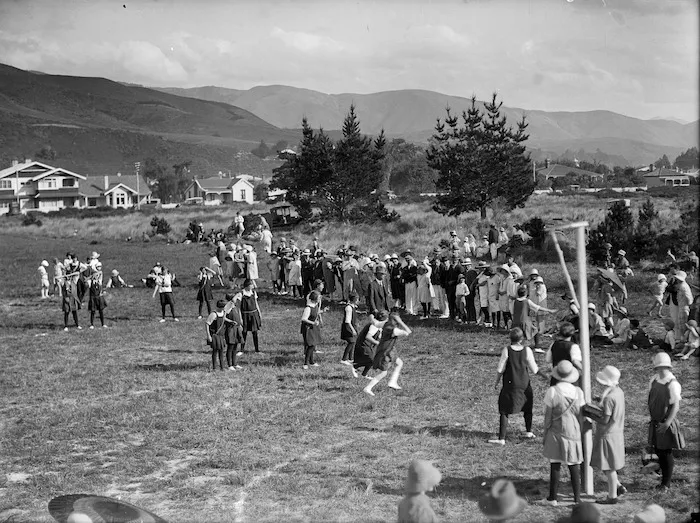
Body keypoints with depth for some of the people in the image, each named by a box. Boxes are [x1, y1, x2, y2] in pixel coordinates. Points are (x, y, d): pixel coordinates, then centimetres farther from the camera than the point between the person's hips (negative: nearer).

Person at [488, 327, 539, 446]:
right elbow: (534, 370, -5)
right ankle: (529, 432, 37)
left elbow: (500, 369, -9)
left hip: (510, 386, -2)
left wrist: (496, 382, 6)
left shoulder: (506, 350, -13)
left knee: (504, 411, 2)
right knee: (527, 408, 25)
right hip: (524, 385, 2)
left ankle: (501, 438, -1)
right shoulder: (527, 350, -9)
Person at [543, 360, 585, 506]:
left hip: (556, 432, -3)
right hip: (574, 432, 3)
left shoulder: (552, 391, -12)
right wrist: (580, 432, 14)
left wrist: (545, 434, 3)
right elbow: (581, 415, 3)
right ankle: (577, 498, 12)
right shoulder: (578, 392, -3)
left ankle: (553, 497, 12)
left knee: (555, 465, 6)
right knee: (574, 466, 10)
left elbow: (548, 416, -7)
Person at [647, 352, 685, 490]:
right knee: (658, 450, 13)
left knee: (666, 452, 2)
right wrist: (651, 416, 18)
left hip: (667, 423, -7)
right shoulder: (654, 380, 3)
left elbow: (676, 405, -20)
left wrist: (667, 423, -26)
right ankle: (665, 479, 27)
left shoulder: (672, 384, -19)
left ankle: (666, 483, 14)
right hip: (655, 422, 7)